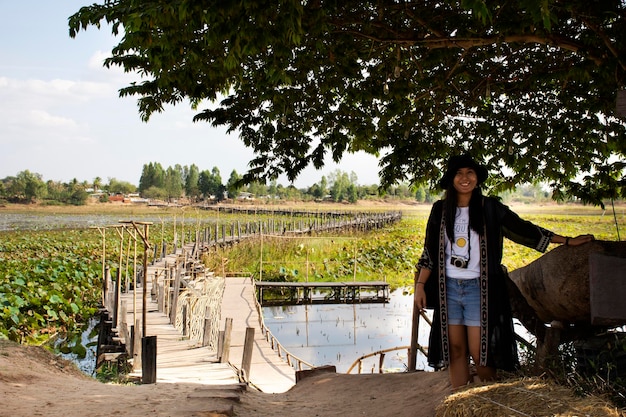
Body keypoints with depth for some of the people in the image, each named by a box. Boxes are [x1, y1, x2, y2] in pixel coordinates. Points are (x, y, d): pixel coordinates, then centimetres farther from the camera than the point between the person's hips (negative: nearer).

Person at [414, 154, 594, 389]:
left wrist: (567, 241, 2)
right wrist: (420, 285, 0)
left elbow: (523, 229, 3)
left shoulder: (490, 208, 1)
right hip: (448, 288, 2)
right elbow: (429, 253, 7)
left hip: (479, 288, -2)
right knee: (455, 349, 6)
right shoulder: (441, 210, 5)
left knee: (480, 352, -5)